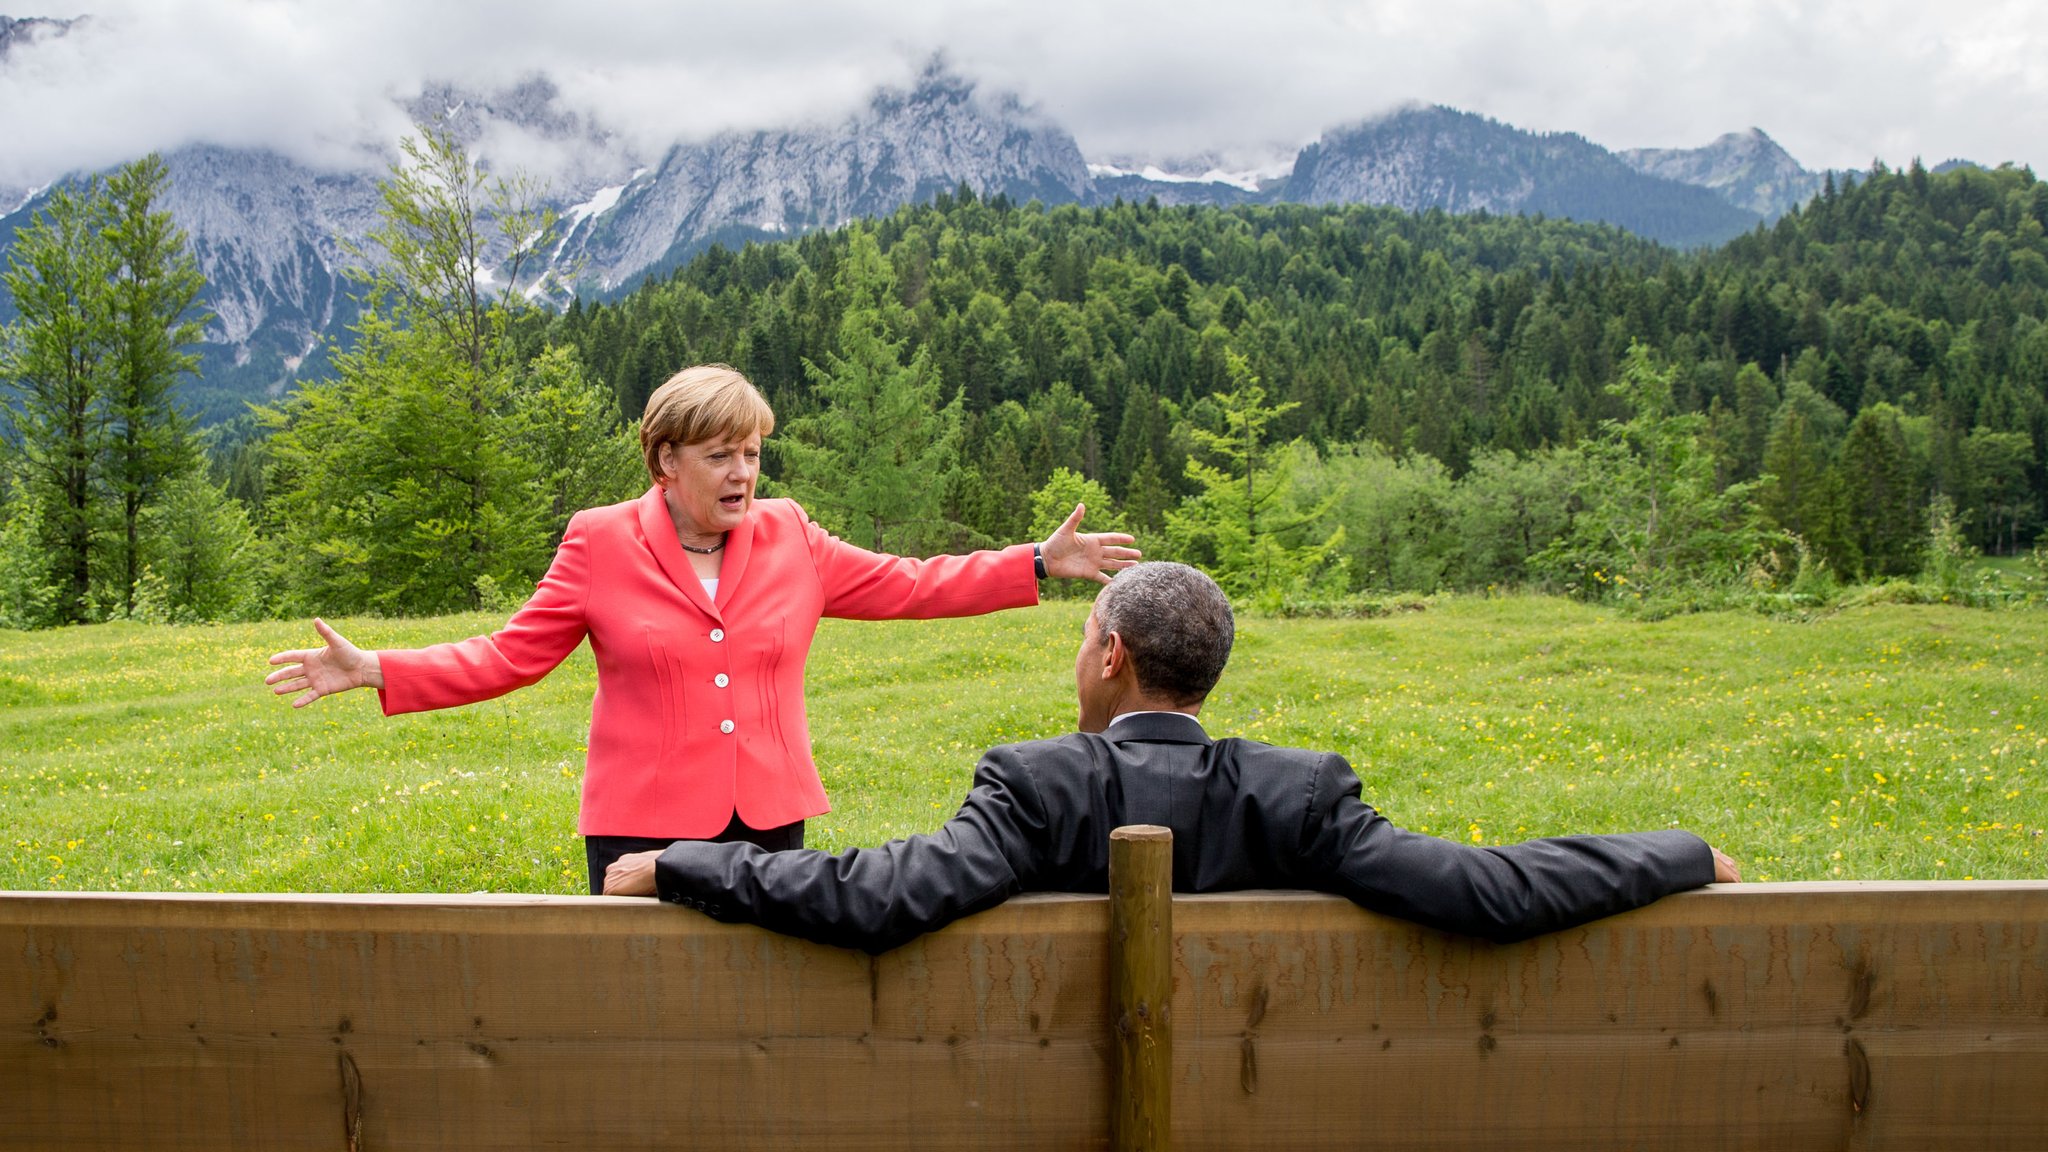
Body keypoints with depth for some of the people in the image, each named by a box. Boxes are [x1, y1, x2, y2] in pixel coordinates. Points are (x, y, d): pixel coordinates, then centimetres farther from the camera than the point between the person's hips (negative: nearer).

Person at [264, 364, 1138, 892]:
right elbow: (510, 656, 1)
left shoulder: (790, 540, 6)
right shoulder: (601, 544, -1)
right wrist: (376, 672, -10)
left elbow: (908, 587, 10)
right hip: (646, 827, -2)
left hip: (769, 820, 3)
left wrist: (1041, 563, 8)